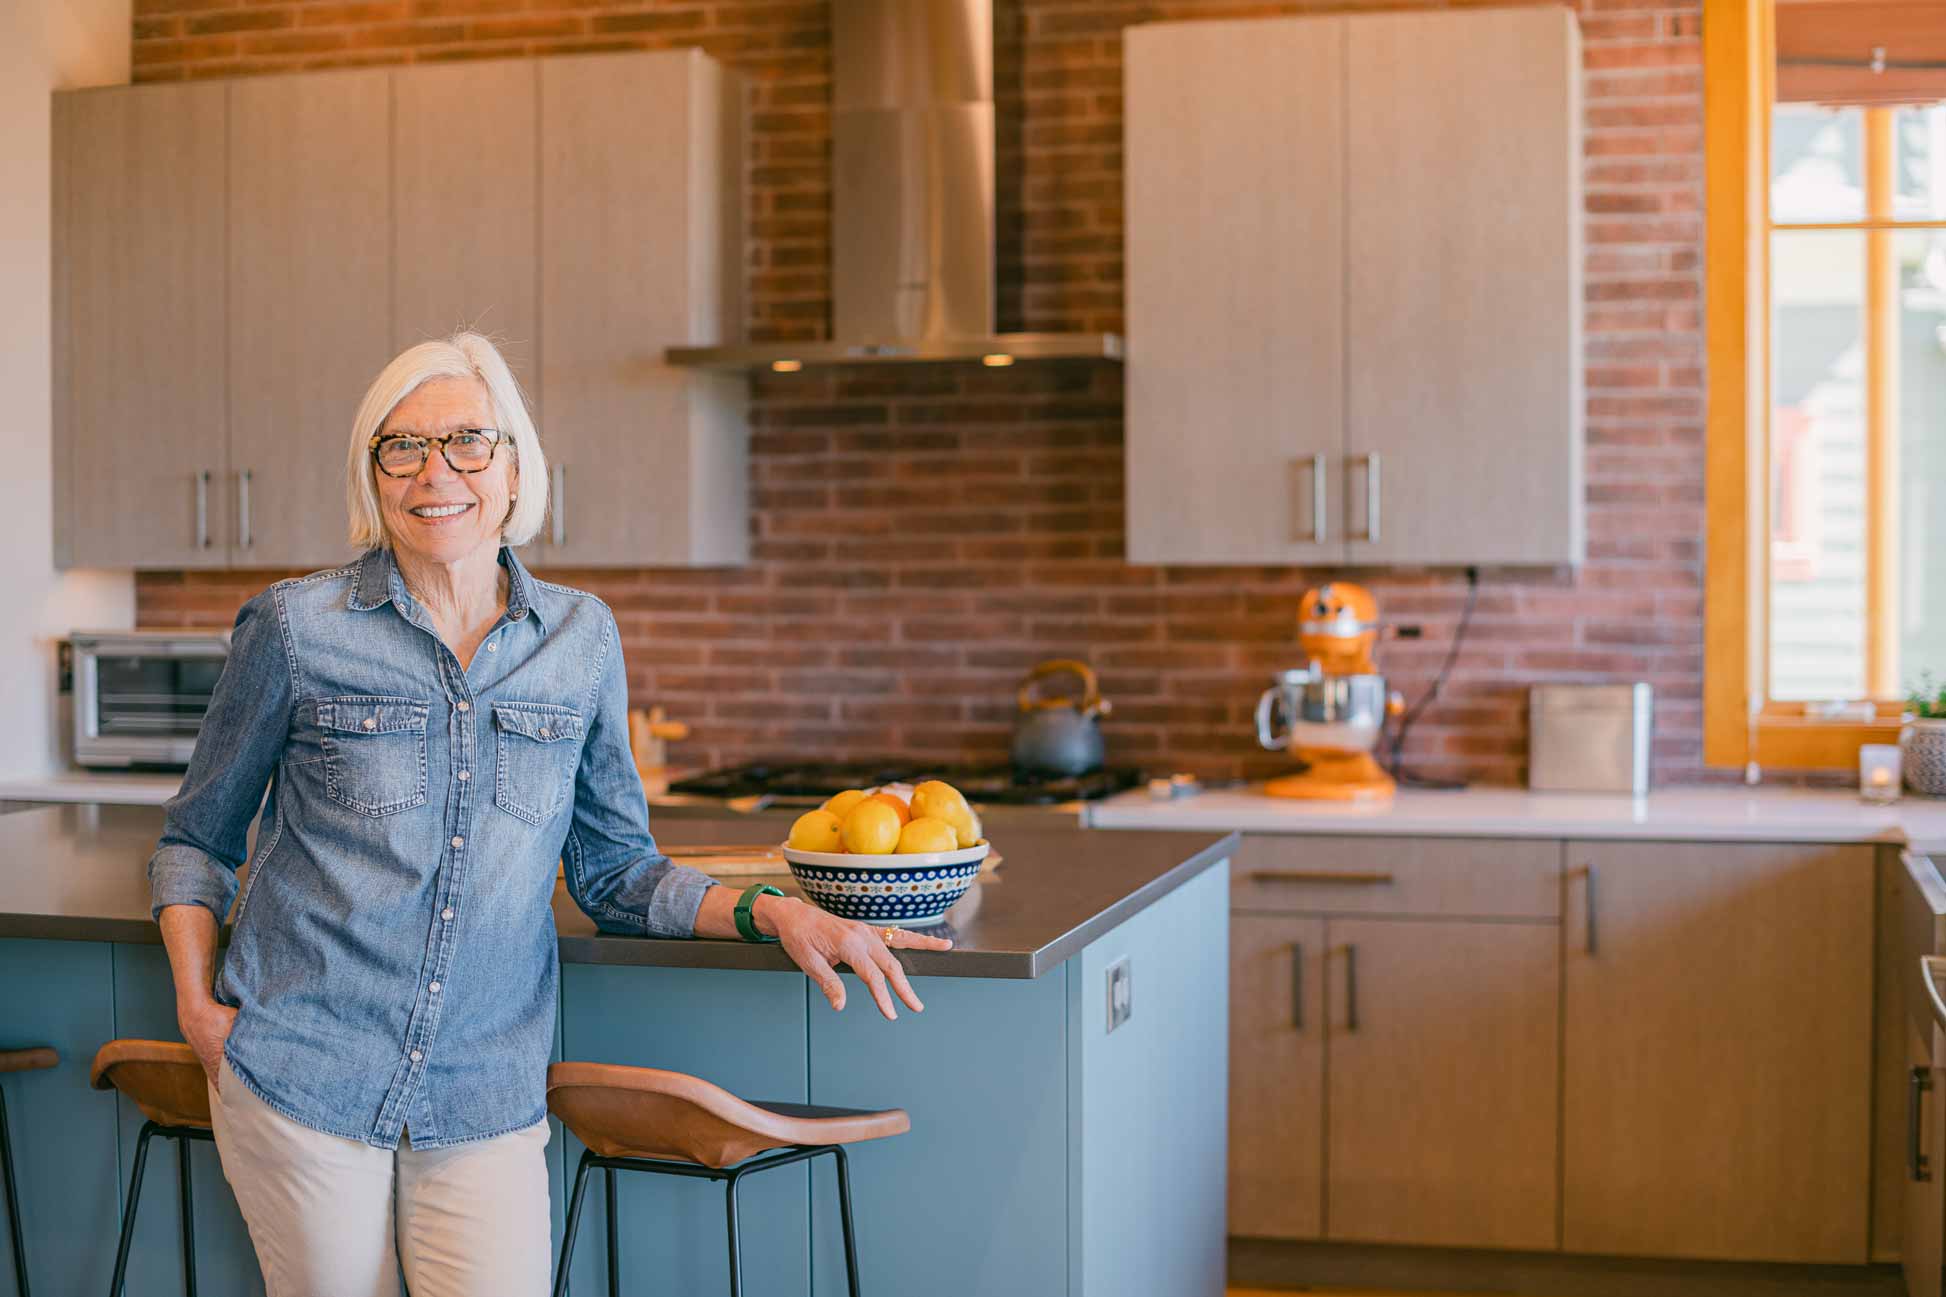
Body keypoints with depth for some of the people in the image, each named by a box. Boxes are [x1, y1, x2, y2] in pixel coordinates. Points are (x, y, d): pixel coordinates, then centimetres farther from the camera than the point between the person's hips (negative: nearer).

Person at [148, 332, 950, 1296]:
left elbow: (615, 870, 12)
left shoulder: (581, 638, 5)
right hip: (302, 1073, -1)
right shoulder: (294, 629, -2)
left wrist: (768, 913, -2)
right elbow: (195, 839, 11)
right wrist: (198, 1004, -3)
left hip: (486, 1102, 2)